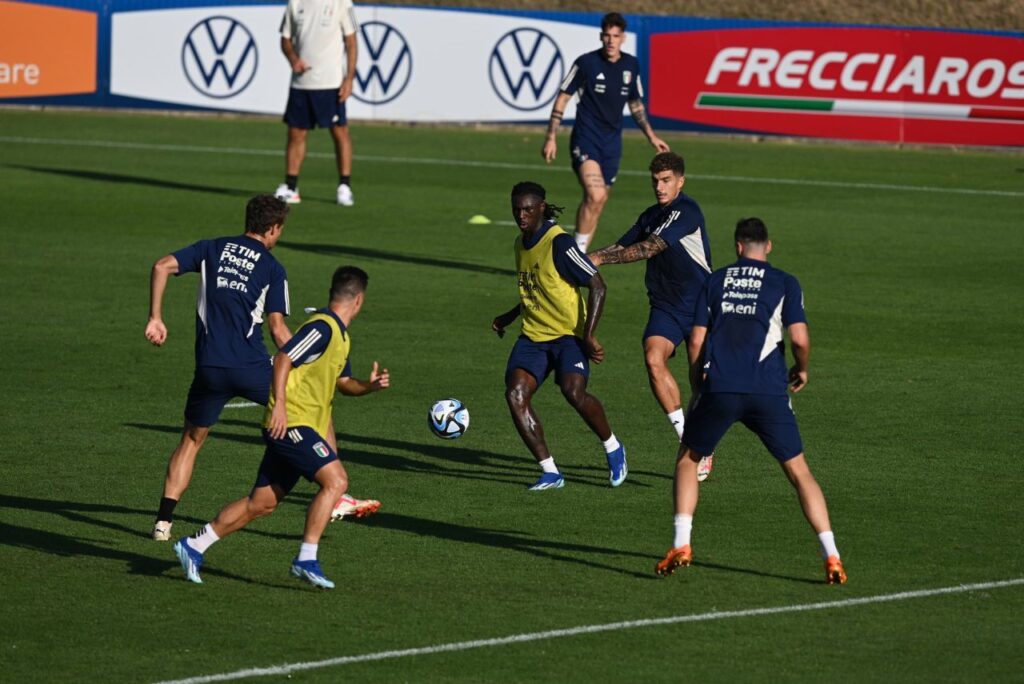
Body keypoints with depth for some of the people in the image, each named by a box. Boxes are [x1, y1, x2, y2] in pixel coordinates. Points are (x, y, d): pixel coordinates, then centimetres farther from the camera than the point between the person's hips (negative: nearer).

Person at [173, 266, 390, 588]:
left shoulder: (340, 336, 18)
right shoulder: (322, 328, -13)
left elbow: (342, 380, 28)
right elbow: (283, 358, -19)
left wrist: (369, 385, 9)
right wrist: (279, 404, -26)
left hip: (303, 428, 10)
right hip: (291, 423, -10)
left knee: (262, 503, 10)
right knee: (335, 480, -19)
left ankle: (193, 546, 16)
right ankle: (306, 559, -19)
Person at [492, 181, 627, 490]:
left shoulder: (559, 243, -15)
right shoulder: (521, 242, 10)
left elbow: (597, 286, -17)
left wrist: (588, 336, -23)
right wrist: (508, 317, 25)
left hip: (568, 334, -7)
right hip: (533, 336, 7)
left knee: (573, 392, -28)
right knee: (515, 393, -14)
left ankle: (613, 448, 1)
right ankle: (549, 473, -8)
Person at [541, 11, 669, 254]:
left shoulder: (631, 65, 7)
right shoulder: (586, 63, -7)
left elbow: (635, 104, 21)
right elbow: (562, 99, -2)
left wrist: (651, 136, 15)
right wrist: (551, 138, -6)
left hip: (612, 142, 5)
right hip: (585, 139, -5)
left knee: (597, 204, 8)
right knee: (595, 195, -24)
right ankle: (577, 252, -15)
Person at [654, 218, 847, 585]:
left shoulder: (715, 280, 15)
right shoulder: (784, 283, 10)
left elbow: (696, 340, 10)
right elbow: (800, 338, -2)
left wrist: (700, 384, 22)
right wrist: (802, 369, 18)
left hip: (719, 387, 1)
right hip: (768, 389, -1)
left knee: (687, 461, 21)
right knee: (799, 471, 8)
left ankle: (681, 545, 6)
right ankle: (831, 556, -3)